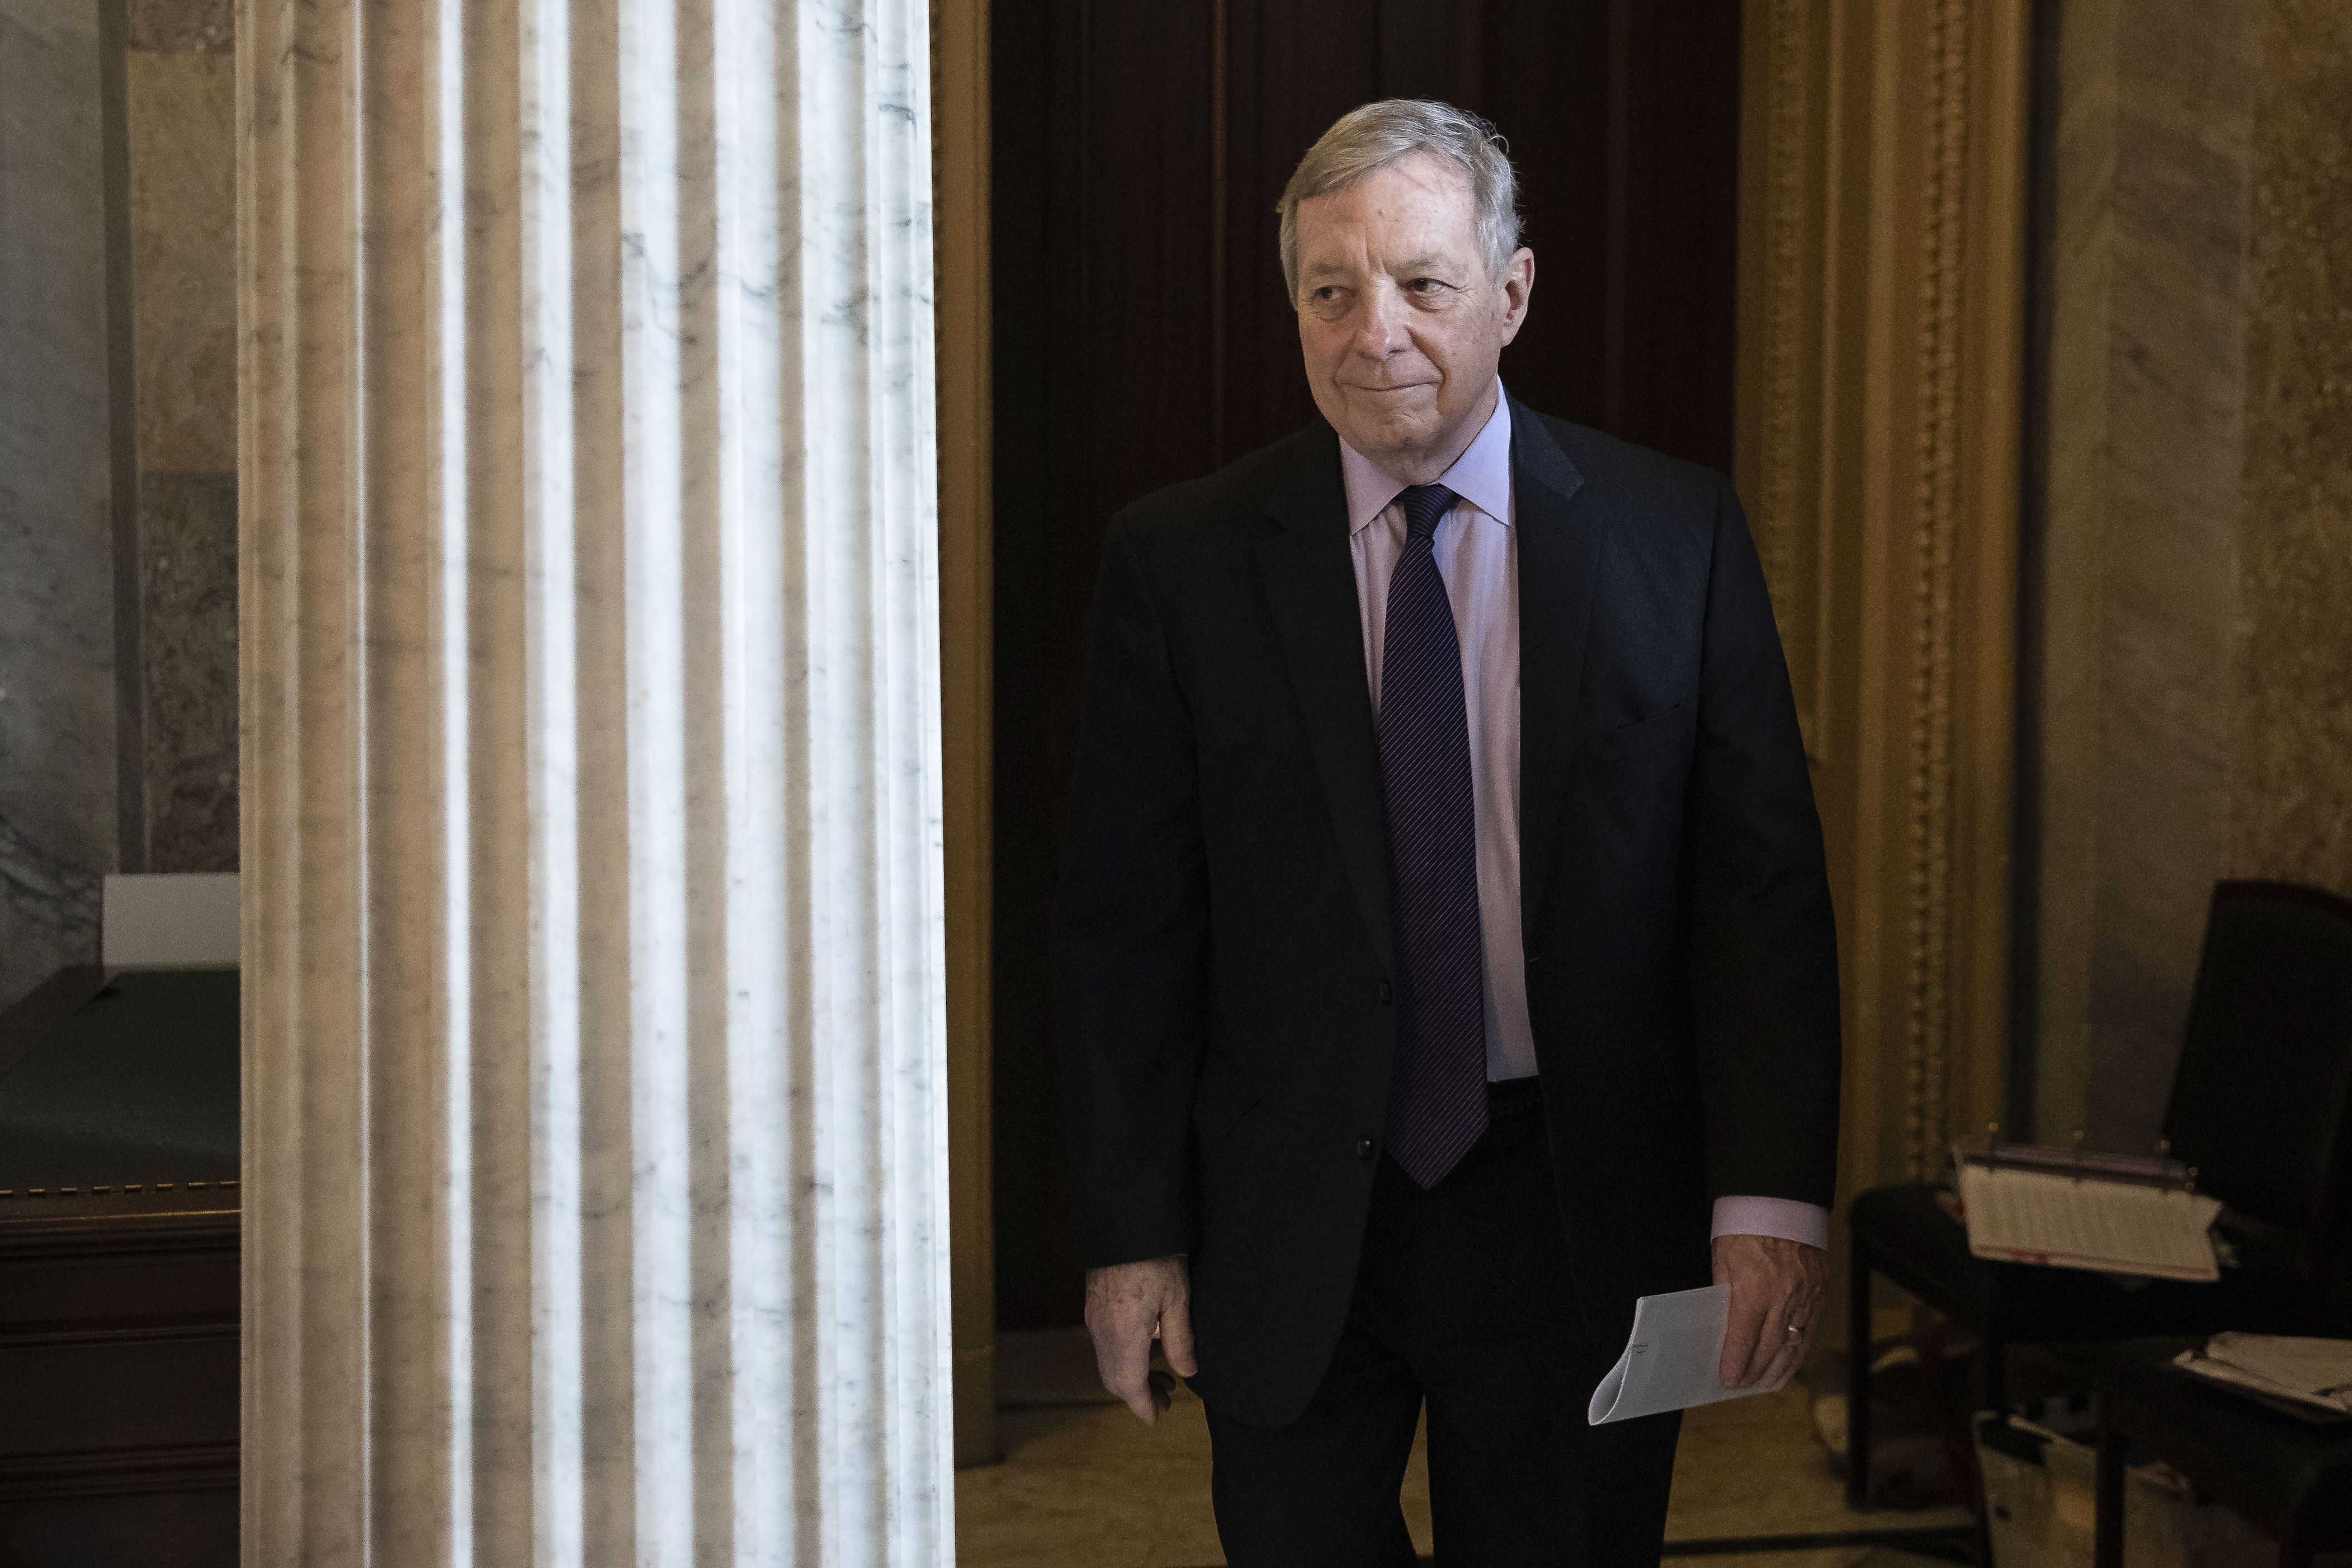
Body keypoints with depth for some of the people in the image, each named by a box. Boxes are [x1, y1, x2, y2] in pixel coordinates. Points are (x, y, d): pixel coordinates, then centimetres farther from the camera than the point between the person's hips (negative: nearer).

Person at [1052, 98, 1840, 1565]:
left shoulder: (1676, 535, -1)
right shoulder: (1180, 562, -2)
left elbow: (1762, 880, -2)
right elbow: (1124, 922, 0)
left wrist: (1772, 1196, -10)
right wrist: (1133, 1232, -3)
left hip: (1580, 1220, 0)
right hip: (1286, 1224, 0)